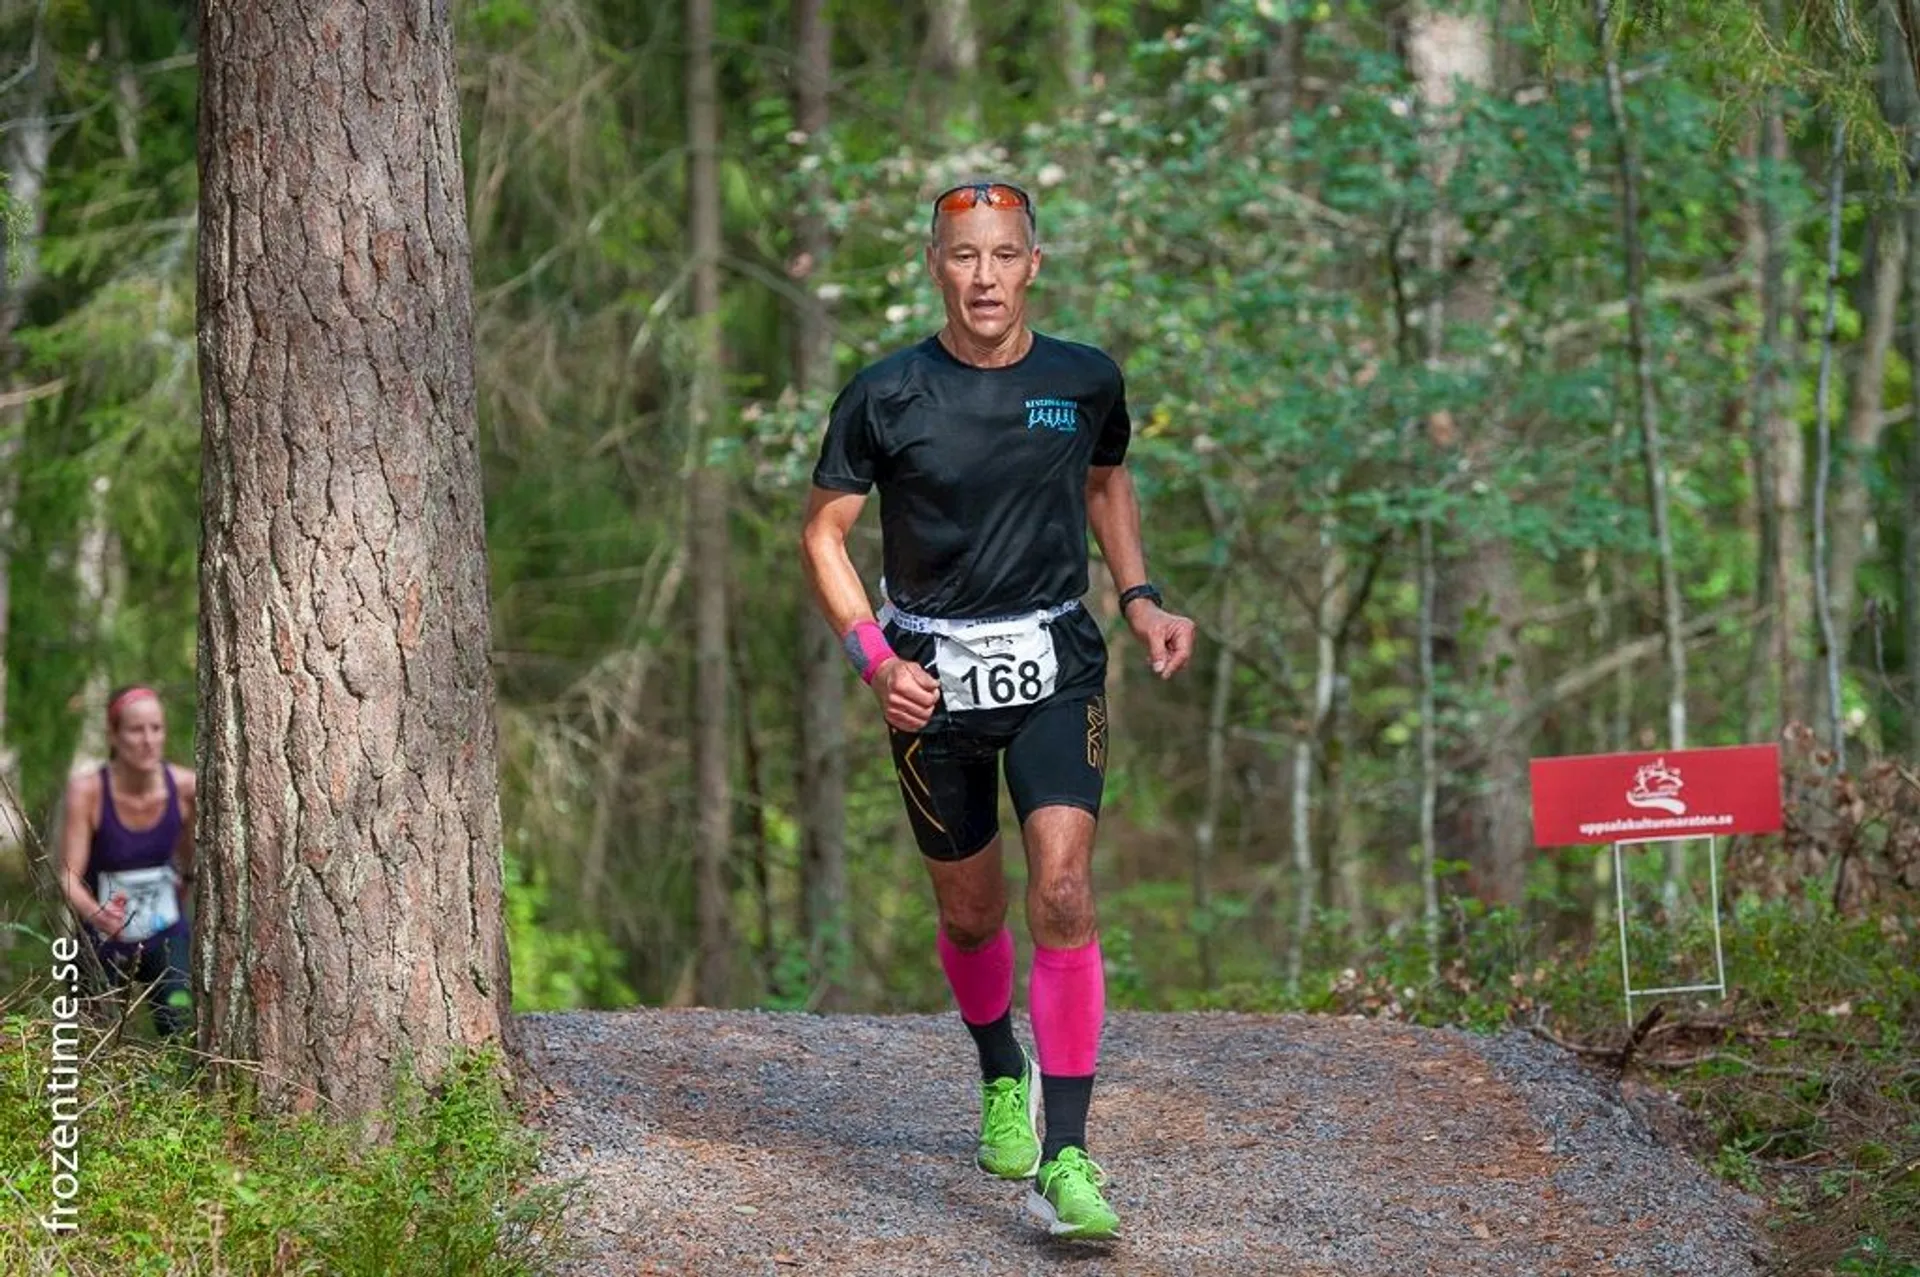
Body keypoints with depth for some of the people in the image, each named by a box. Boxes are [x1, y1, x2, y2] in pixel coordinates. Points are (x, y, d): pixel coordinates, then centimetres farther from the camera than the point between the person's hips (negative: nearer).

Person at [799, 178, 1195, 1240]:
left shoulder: (1085, 382, -1)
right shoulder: (885, 396, -8)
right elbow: (823, 531, 0)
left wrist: (1140, 599, 8)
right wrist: (874, 658, -13)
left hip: (1055, 667, 0)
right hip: (932, 676, 0)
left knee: (1063, 890, -18)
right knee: (971, 912, 11)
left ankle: (1065, 1161, -19)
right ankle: (1001, 1076, 44)